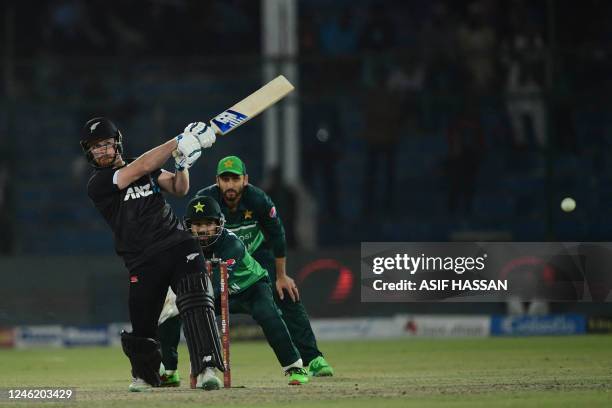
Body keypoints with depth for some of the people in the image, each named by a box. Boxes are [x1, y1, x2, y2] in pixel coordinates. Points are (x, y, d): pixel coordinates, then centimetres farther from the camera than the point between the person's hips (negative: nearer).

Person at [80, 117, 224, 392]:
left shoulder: (148, 171, 17)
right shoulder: (98, 184, -1)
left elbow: (179, 189, 10)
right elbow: (143, 167, -12)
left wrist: (182, 163, -10)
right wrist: (180, 142, -13)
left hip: (178, 245, 2)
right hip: (143, 263, -2)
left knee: (197, 302, -21)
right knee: (141, 326, 2)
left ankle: (206, 368, -29)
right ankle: (145, 376, 31)